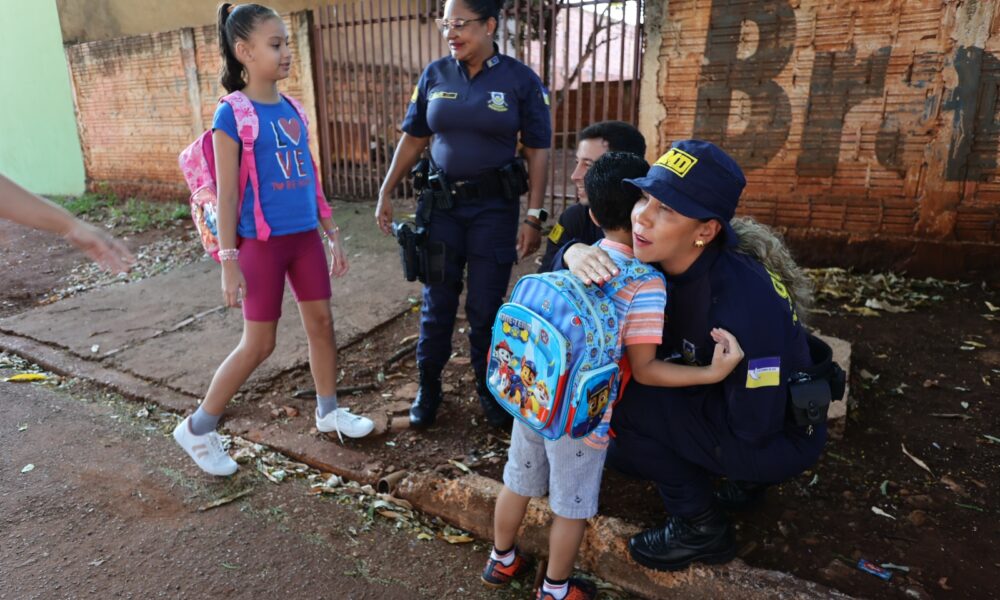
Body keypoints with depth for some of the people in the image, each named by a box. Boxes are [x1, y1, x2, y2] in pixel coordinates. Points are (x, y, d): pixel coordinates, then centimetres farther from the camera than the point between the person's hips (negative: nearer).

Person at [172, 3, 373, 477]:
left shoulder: (291, 109, 8)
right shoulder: (232, 114, -11)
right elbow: (227, 194, -12)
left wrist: (332, 234, 13)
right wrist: (229, 261, -14)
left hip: (304, 236, 6)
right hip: (262, 242, -6)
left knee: (321, 322, 11)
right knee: (258, 345, 0)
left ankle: (328, 411, 31)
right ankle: (198, 428, 19)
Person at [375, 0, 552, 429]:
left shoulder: (521, 80, -5)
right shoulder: (434, 75, 2)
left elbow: (538, 151, -5)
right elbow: (413, 139, 9)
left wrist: (534, 217, -10)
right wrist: (386, 193, 6)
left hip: (494, 206, -2)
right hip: (441, 204, 2)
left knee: (486, 305, 5)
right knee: (437, 302, 8)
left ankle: (489, 390, 25)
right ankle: (428, 388, 24)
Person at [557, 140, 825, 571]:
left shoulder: (744, 302, -36)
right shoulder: (660, 257, -15)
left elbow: (755, 426, -28)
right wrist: (576, 253, -30)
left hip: (777, 439, -7)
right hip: (716, 403, 7)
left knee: (623, 401, -22)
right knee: (618, 451, 10)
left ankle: (702, 530, -1)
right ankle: (741, 477, 24)